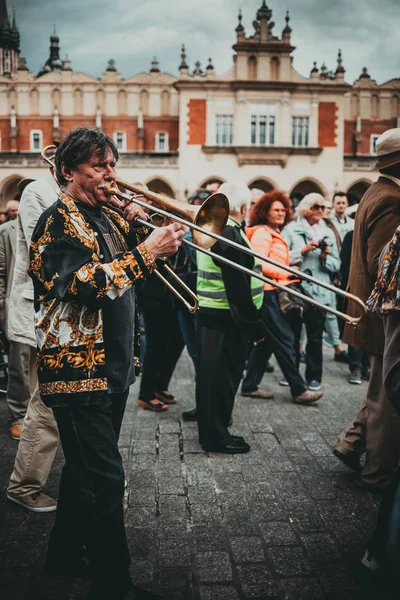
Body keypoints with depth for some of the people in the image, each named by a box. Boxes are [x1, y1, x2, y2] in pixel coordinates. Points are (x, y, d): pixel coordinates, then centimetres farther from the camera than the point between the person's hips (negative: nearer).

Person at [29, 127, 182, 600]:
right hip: (77, 367, -9)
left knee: (86, 469, 19)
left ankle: (66, 556, 36)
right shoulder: (58, 222, -11)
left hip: (111, 365, 9)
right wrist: (145, 252, -27)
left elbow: (125, 271, 18)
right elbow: (84, 284, -24)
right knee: (104, 478, -6)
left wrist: (134, 227, 2)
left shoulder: (106, 216, 14)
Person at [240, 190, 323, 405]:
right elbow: (258, 264, -20)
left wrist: (287, 276, 11)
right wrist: (286, 273, -20)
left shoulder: (275, 234, 20)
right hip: (265, 292, -10)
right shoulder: (262, 233, -10)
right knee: (284, 339, -7)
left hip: (272, 293, 10)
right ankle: (299, 390, -1)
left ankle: (250, 385, 19)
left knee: (266, 340, 12)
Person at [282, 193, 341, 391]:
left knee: (315, 336, 5)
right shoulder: (290, 229, 1)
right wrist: (303, 250, -17)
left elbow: (336, 265, 8)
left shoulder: (328, 233, 10)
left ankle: (314, 376, 16)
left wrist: (325, 257, -12)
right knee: (292, 334, 8)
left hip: (319, 292, 2)